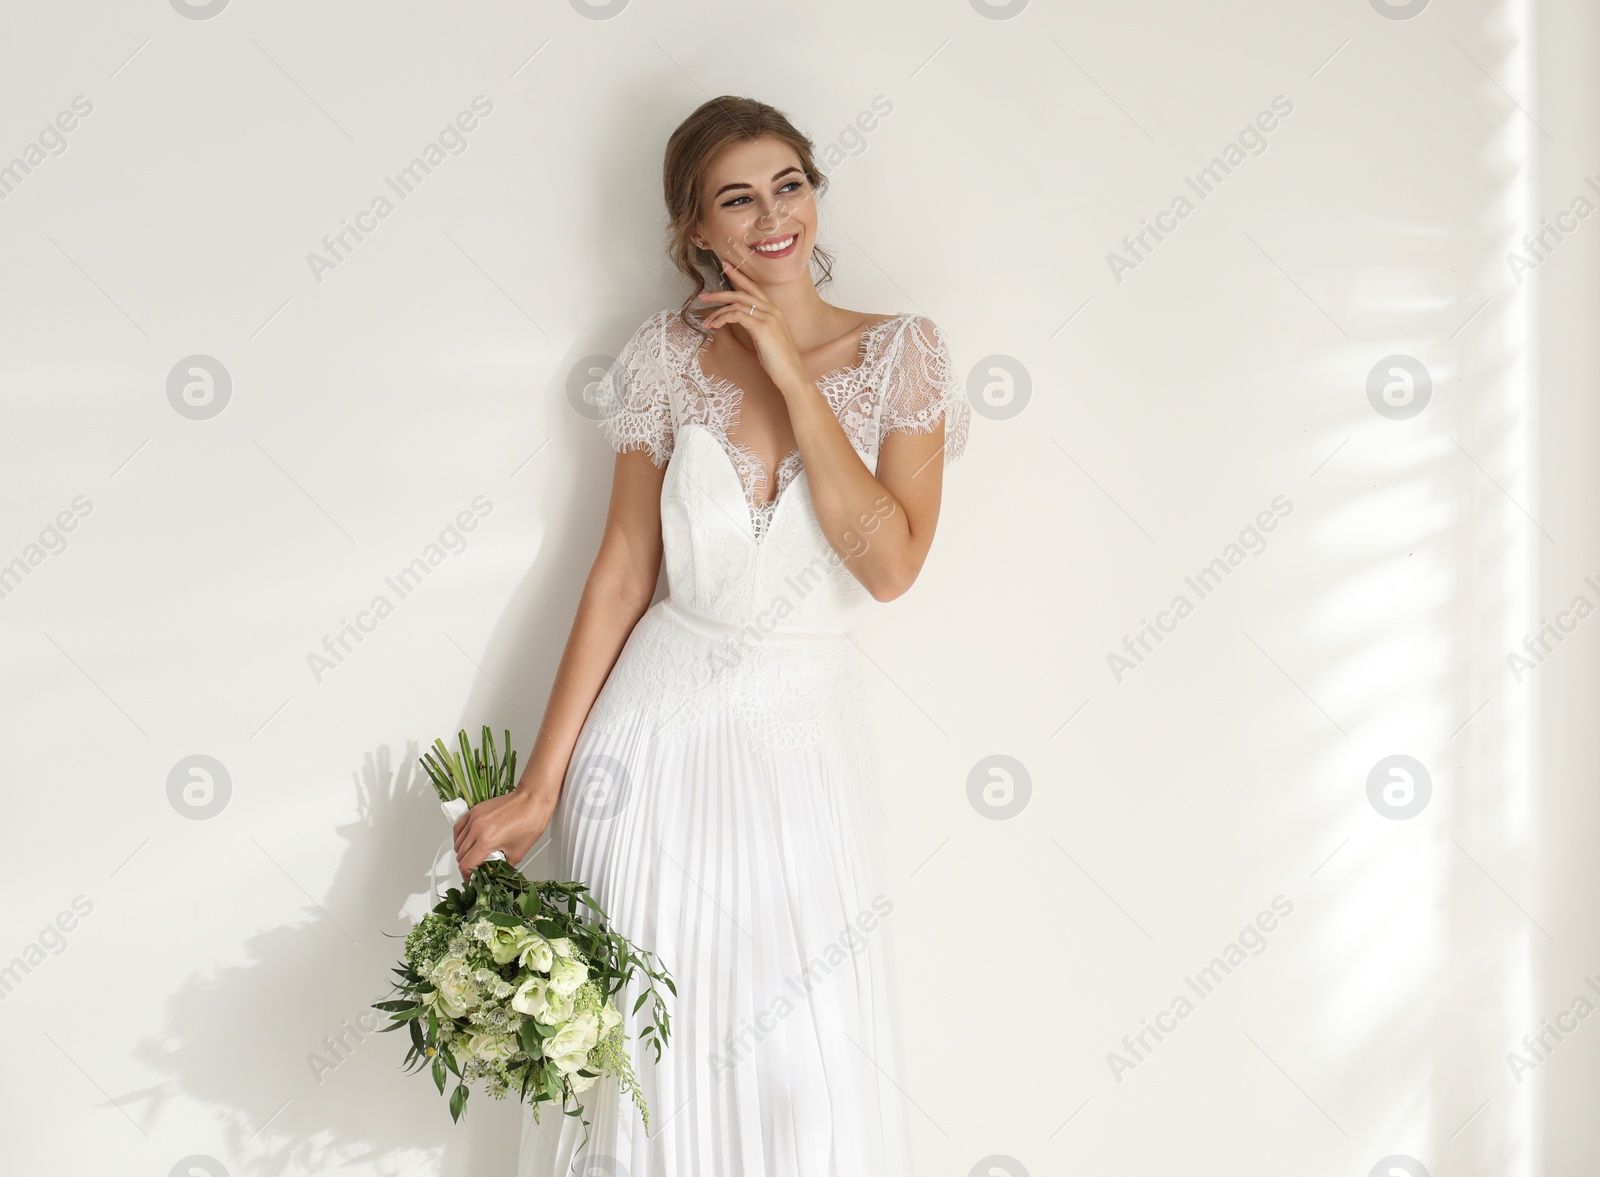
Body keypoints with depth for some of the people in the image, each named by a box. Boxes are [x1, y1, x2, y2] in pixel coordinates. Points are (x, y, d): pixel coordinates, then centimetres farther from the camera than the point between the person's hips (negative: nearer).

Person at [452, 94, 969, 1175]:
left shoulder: (902, 356, -5)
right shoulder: (670, 356, -2)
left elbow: (890, 566, -17)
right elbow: (623, 572, 0)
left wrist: (792, 377, -17)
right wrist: (540, 785, -3)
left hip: (803, 742, 0)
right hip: (659, 729, 1)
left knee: (803, 1072, 6)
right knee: (638, 1047, 10)